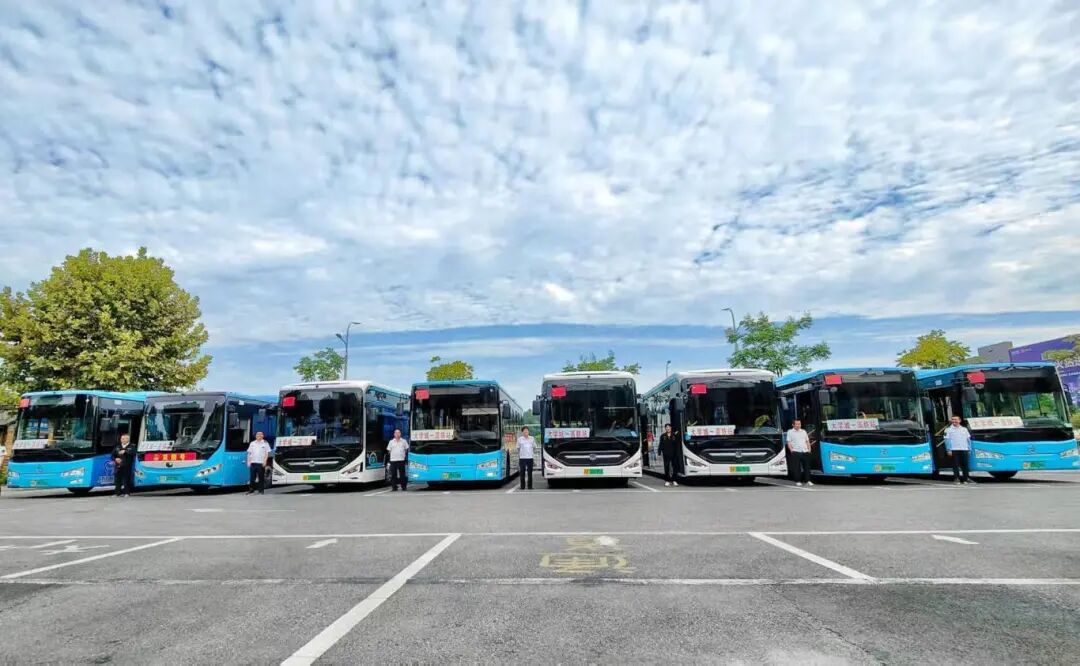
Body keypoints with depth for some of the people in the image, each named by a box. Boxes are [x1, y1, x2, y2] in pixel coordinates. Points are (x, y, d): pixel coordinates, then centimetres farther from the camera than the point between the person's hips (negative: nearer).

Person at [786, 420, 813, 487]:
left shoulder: (804, 431, 18)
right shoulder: (790, 432, 5)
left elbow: (807, 441, 21)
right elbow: (789, 442, -1)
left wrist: (809, 449, 9)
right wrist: (791, 450, -10)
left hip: (805, 452, 4)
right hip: (796, 452, -4)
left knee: (807, 466, 2)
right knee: (797, 467, -3)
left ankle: (807, 481, 7)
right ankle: (798, 481, 4)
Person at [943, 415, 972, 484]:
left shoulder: (964, 429, 15)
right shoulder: (948, 430, 3)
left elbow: (968, 440, 17)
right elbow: (947, 440, -1)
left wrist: (969, 449, 11)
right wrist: (949, 450, -8)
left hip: (964, 449, 3)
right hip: (954, 450, -3)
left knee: (965, 464, 4)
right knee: (956, 464, -3)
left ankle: (966, 478, 14)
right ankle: (956, 478, 2)